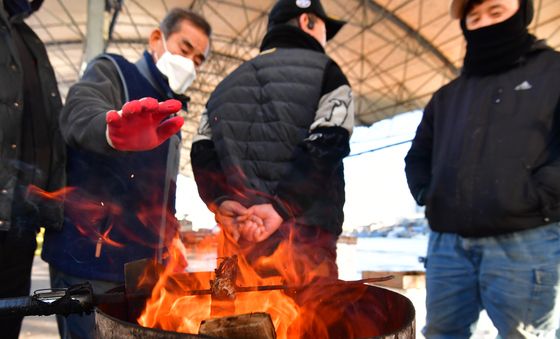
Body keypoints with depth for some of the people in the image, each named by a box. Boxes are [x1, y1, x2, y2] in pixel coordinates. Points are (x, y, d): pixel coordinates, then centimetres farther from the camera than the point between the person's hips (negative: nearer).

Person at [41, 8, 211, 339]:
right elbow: (81, 115, -25)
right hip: (89, 262, -6)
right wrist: (113, 131, -47)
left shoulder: (169, 115, 19)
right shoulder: (110, 72, 0)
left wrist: (169, 248, 15)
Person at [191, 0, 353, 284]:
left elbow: (202, 153, 8)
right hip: (305, 238, -5)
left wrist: (221, 202, -3)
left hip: (237, 237, 5)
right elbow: (326, 147, -12)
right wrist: (282, 206, -15)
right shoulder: (324, 72, 6)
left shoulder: (228, 83, 22)